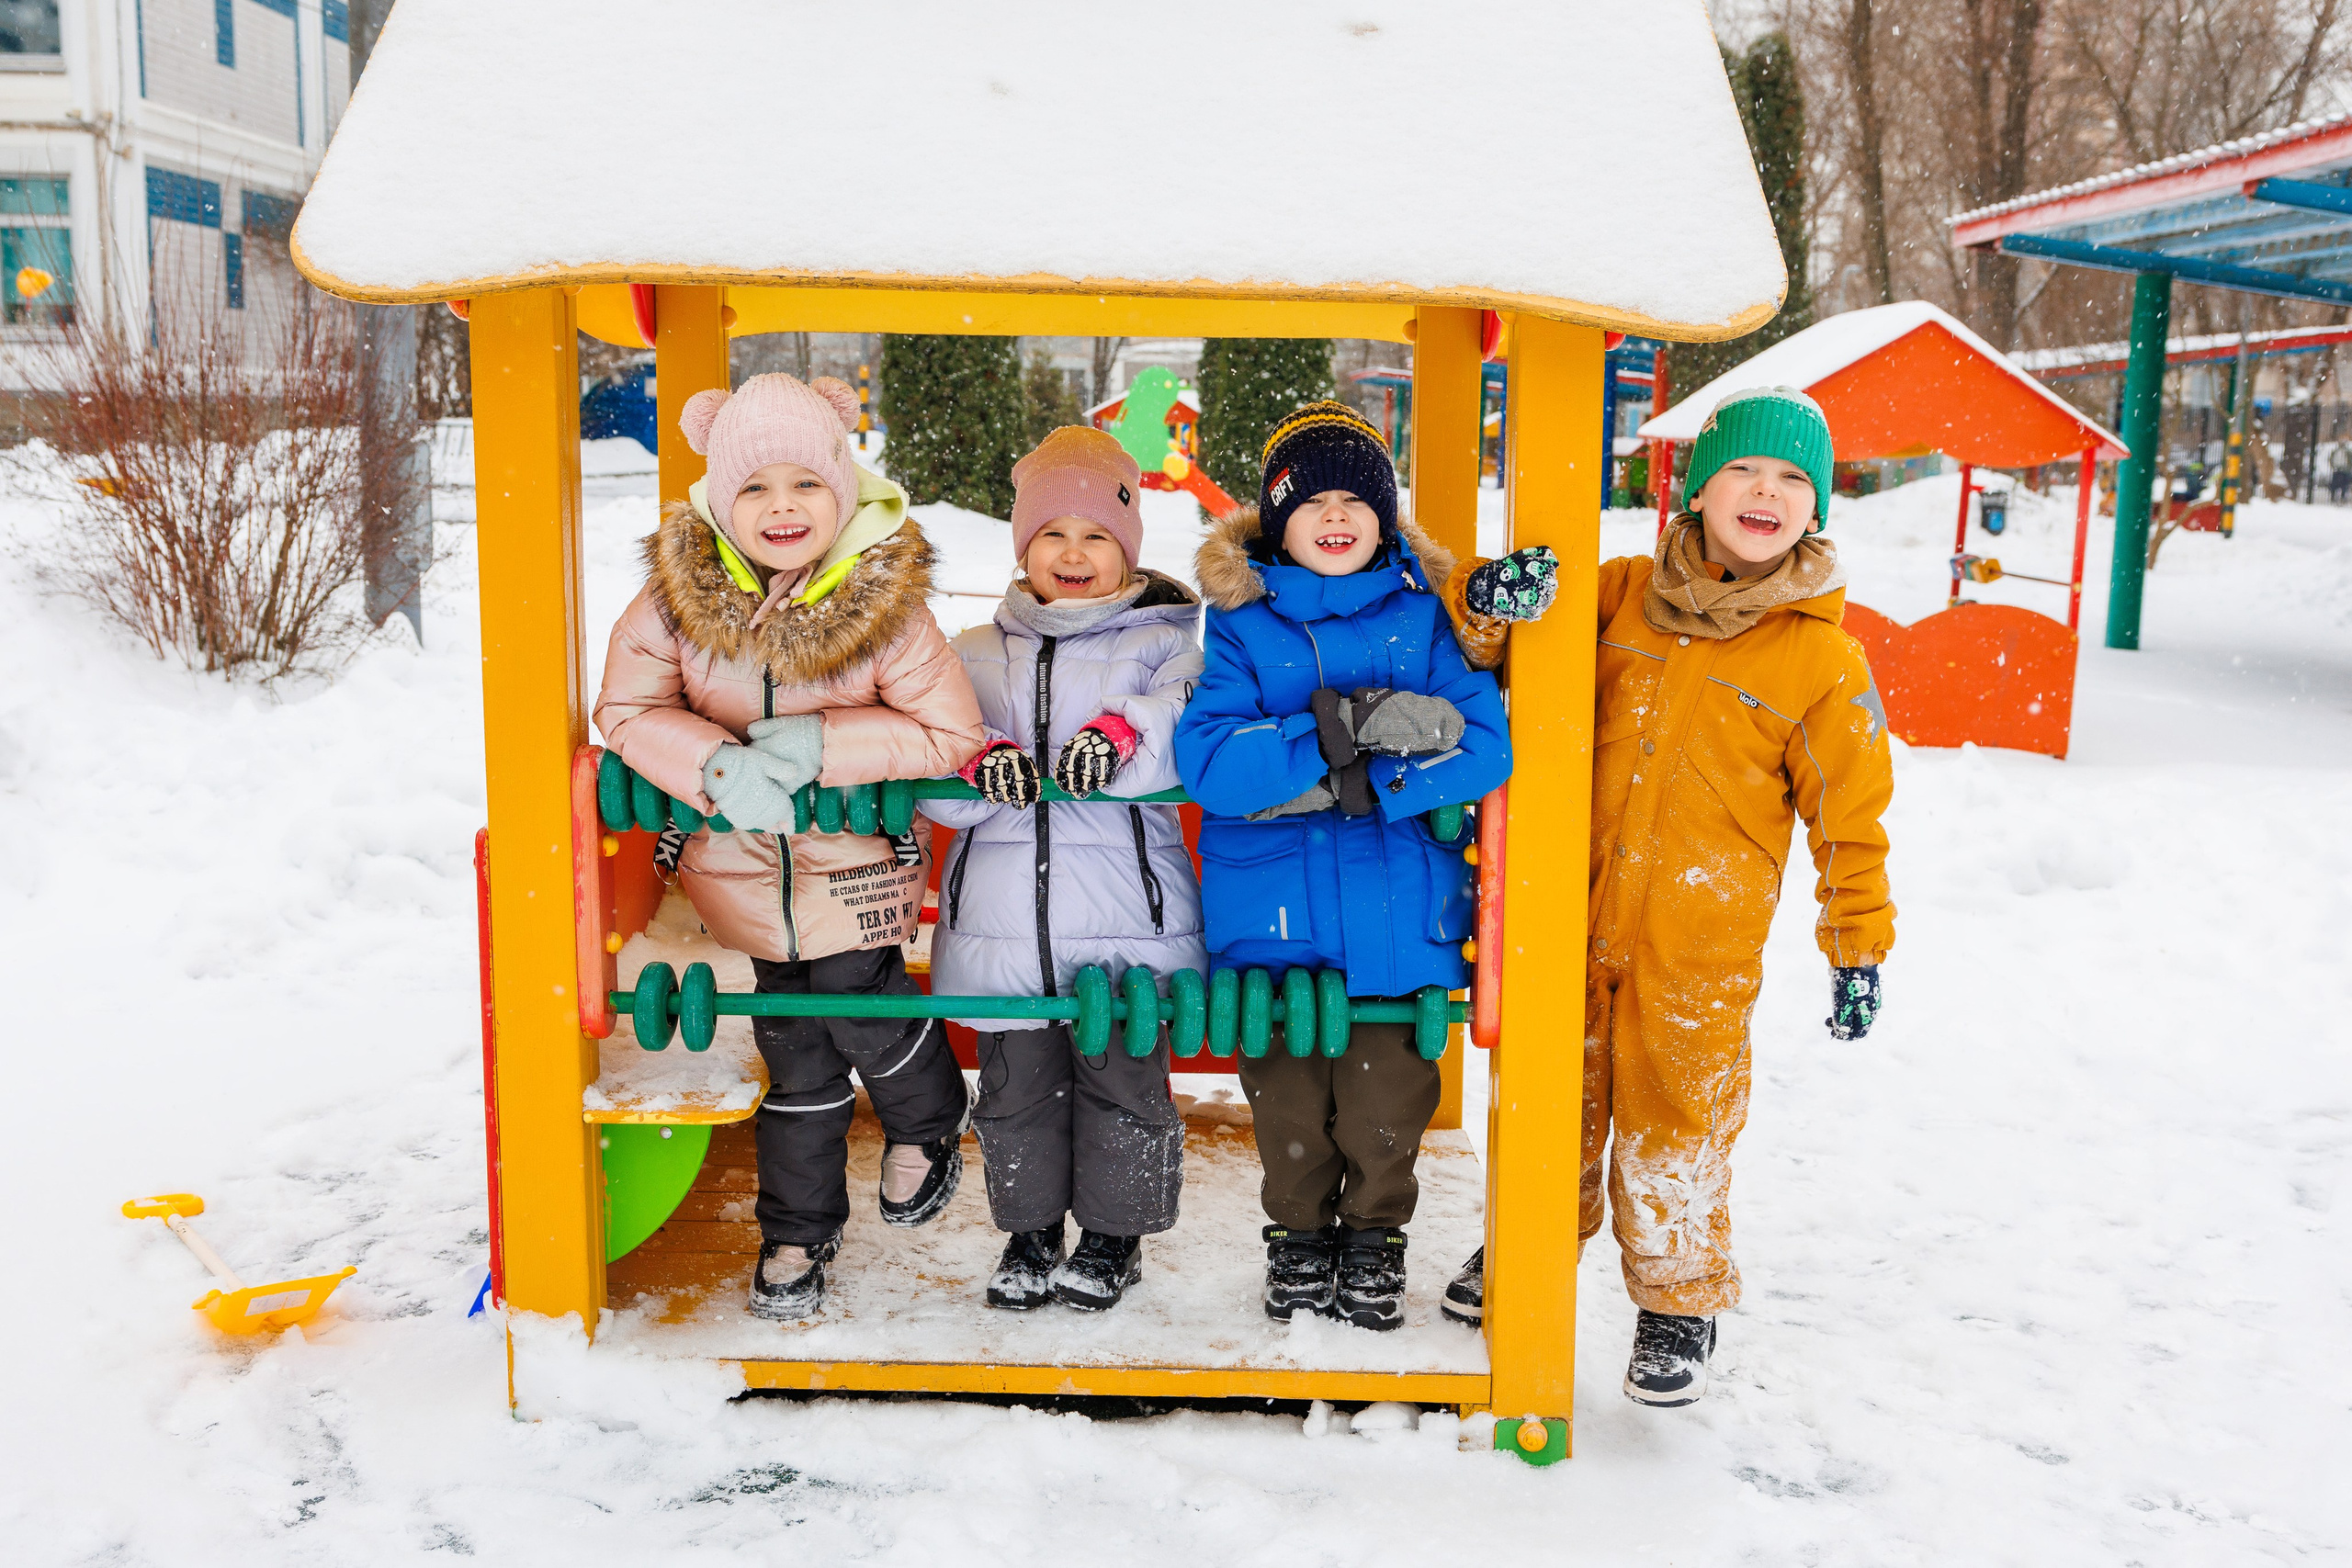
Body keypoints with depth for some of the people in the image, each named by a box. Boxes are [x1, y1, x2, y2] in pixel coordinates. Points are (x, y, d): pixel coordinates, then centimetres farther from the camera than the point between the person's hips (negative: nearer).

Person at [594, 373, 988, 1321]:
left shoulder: (883, 602, -20)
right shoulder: (679, 590, -15)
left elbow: (950, 733, -17)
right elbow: (627, 708, -9)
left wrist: (816, 743, -26)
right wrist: (719, 768, -27)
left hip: (856, 858, -2)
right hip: (747, 861, 2)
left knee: (860, 1012, 1)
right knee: (793, 1051, 12)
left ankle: (928, 1122, 38)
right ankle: (797, 1230, 31)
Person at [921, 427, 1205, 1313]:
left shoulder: (1161, 642, 5)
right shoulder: (977, 655, 13)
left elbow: (1192, 726, -14)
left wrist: (1121, 737, -34)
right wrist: (984, 761, -19)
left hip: (1125, 915, -3)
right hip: (1004, 916, 3)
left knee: (1122, 1076, 5)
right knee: (1017, 1081, 11)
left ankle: (1113, 1232, 25)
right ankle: (1030, 1230, 30)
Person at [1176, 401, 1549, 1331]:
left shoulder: (1425, 612, 1)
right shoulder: (1240, 620, -1)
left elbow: (1484, 747, -9)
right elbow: (1205, 758, -15)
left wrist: (1349, 784, -19)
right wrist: (1346, 728, -23)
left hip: (1398, 912, 0)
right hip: (1272, 912, 0)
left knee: (1387, 1090, 10)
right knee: (1286, 1088, 12)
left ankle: (1375, 1236, 32)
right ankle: (1300, 1232, 34)